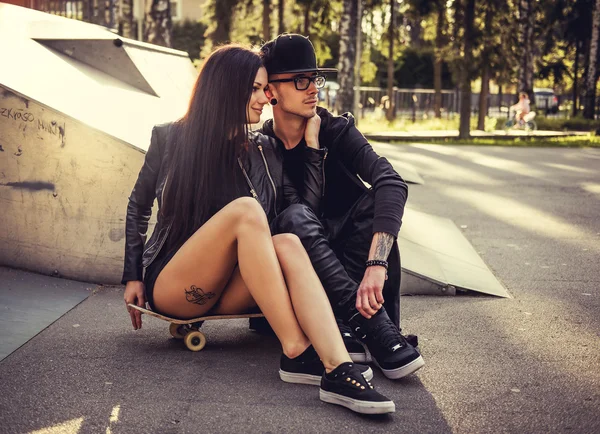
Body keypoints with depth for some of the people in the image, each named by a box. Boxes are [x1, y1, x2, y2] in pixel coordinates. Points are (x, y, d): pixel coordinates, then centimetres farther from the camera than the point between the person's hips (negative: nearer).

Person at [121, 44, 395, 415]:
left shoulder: (265, 153, 9)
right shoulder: (170, 139, 1)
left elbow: (305, 208, -1)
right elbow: (138, 207, 11)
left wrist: (311, 141, -2)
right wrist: (132, 277, 7)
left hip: (225, 293, 3)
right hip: (169, 286, -3)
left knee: (288, 243, -30)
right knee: (245, 209, -30)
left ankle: (338, 369, -48)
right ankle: (296, 351, -38)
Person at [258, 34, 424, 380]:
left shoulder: (337, 131, -8)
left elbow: (392, 183, -27)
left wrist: (376, 264, -43)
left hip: (348, 255, 1)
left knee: (376, 199, -26)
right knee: (295, 217, -32)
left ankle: (347, 324, -36)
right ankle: (377, 329, -42)